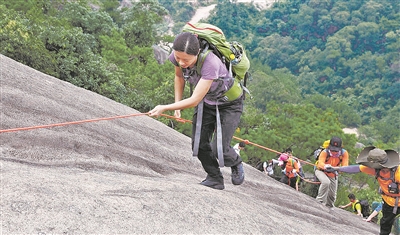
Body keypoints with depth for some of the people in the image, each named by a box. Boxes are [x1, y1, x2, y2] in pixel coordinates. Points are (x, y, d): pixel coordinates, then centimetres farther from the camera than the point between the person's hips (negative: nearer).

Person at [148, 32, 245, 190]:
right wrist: (177, 106, 0)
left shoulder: (210, 63, -41)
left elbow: (194, 101, -36)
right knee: (199, 144, -3)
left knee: (219, 149, -14)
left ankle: (236, 164, 21)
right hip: (206, 102, 6)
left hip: (229, 104, -6)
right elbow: (179, 76, 4)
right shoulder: (177, 56, -22)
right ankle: (215, 179, 18)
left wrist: (164, 108, -33)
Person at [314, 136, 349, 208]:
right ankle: (320, 201, -22)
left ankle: (329, 207, 38)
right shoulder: (325, 152, -32)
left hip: (333, 173, 4)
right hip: (321, 171, -4)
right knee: (326, 182, -35)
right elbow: (320, 162, -48)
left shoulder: (344, 153, -22)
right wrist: (325, 166, -73)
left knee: (332, 193, 10)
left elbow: (345, 165, -30)